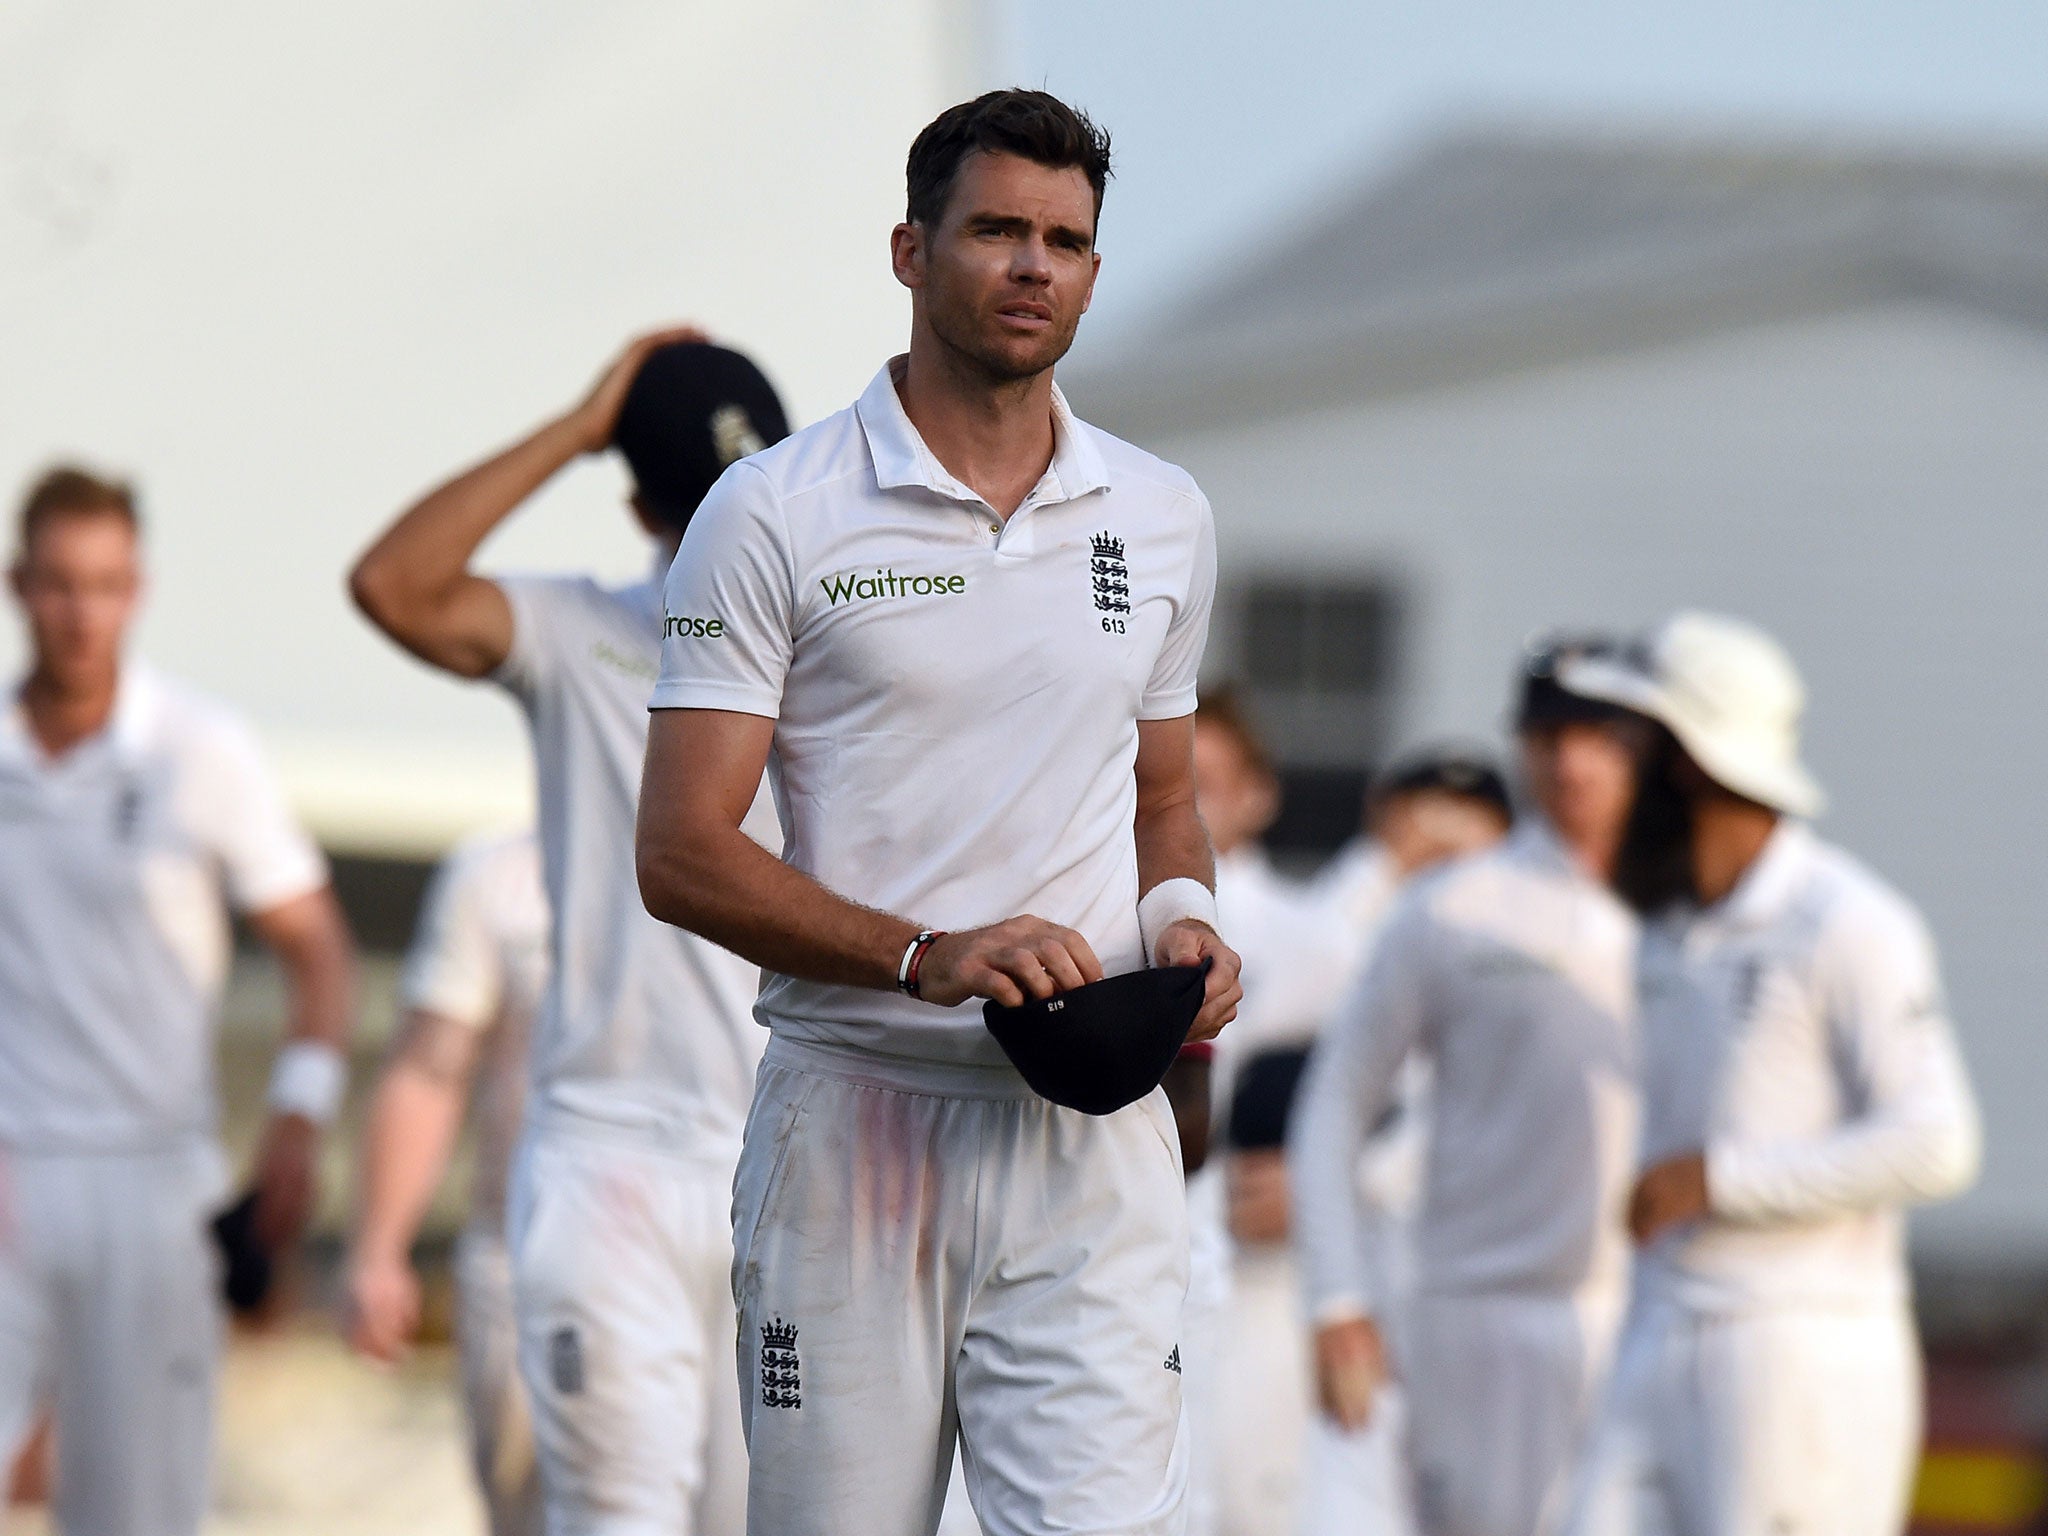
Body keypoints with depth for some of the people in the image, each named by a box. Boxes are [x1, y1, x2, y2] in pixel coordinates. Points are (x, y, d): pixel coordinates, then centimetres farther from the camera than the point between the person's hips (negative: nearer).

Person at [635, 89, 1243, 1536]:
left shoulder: (1163, 520, 13)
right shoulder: (773, 515, -1)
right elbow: (684, 854, -6)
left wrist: (1182, 919, 2)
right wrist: (928, 955, -19)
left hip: (1094, 1135, 3)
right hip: (853, 1117, -2)